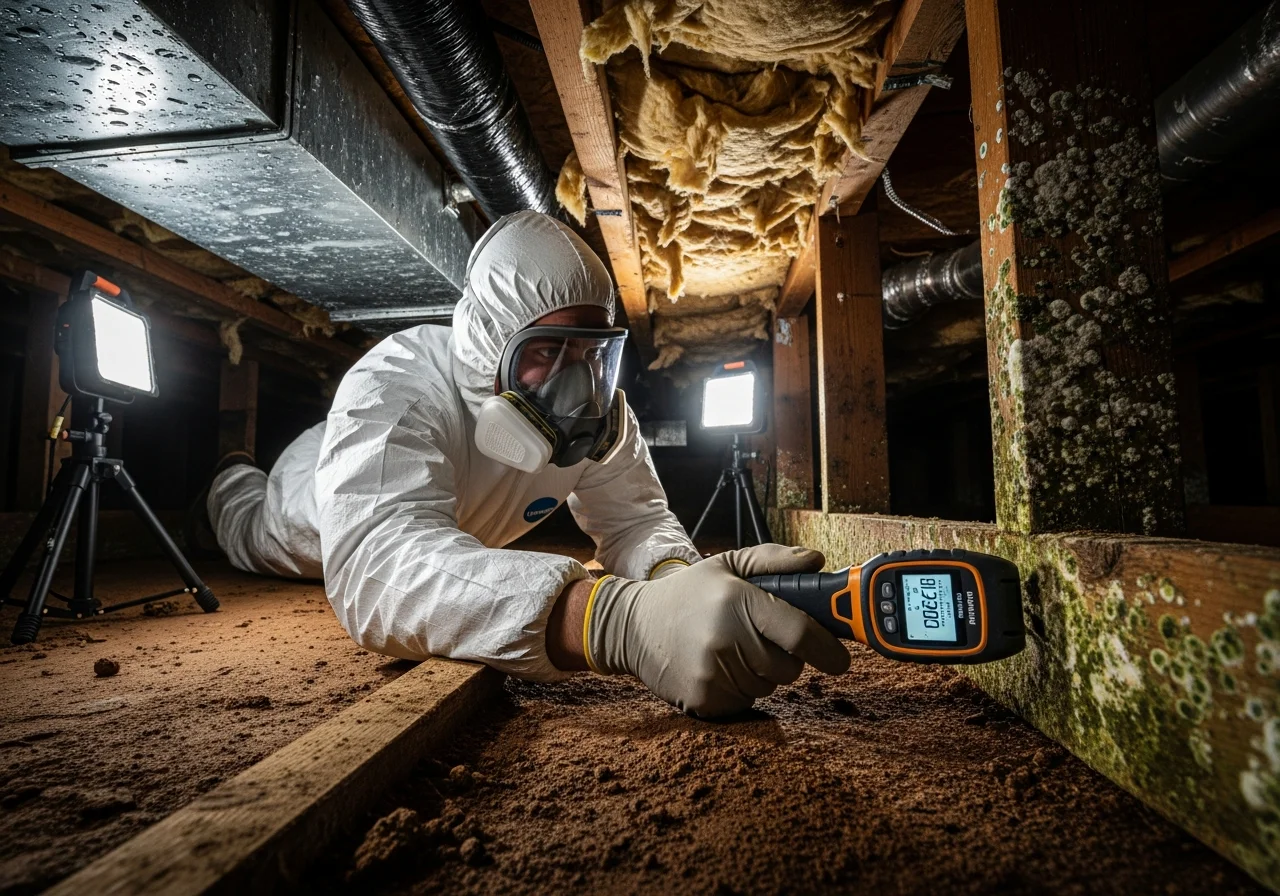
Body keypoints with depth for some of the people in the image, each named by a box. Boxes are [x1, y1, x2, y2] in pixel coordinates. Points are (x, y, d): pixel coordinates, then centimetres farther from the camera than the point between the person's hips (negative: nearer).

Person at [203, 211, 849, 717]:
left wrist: (674, 577, -54)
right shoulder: (393, 388, -48)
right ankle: (230, 474, 58)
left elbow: (634, 520, -28)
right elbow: (377, 562, -63)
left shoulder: (600, 408, -33)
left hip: (446, 541, 4)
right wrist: (619, 620, -80)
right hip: (318, 513, -3)